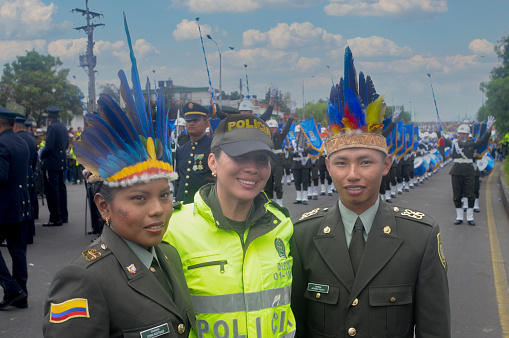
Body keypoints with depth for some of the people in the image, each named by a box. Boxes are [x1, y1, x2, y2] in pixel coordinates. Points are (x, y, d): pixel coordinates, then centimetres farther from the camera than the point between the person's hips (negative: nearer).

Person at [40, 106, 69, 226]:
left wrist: (42, 155, -4)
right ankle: (63, 216, 21)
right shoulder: (63, 127, 11)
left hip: (51, 163, -9)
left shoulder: (52, 127, -15)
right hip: (62, 163, 9)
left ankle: (55, 218, -4)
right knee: (61, 188, 14)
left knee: (51, 190, -5)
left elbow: (49, 146, -20)